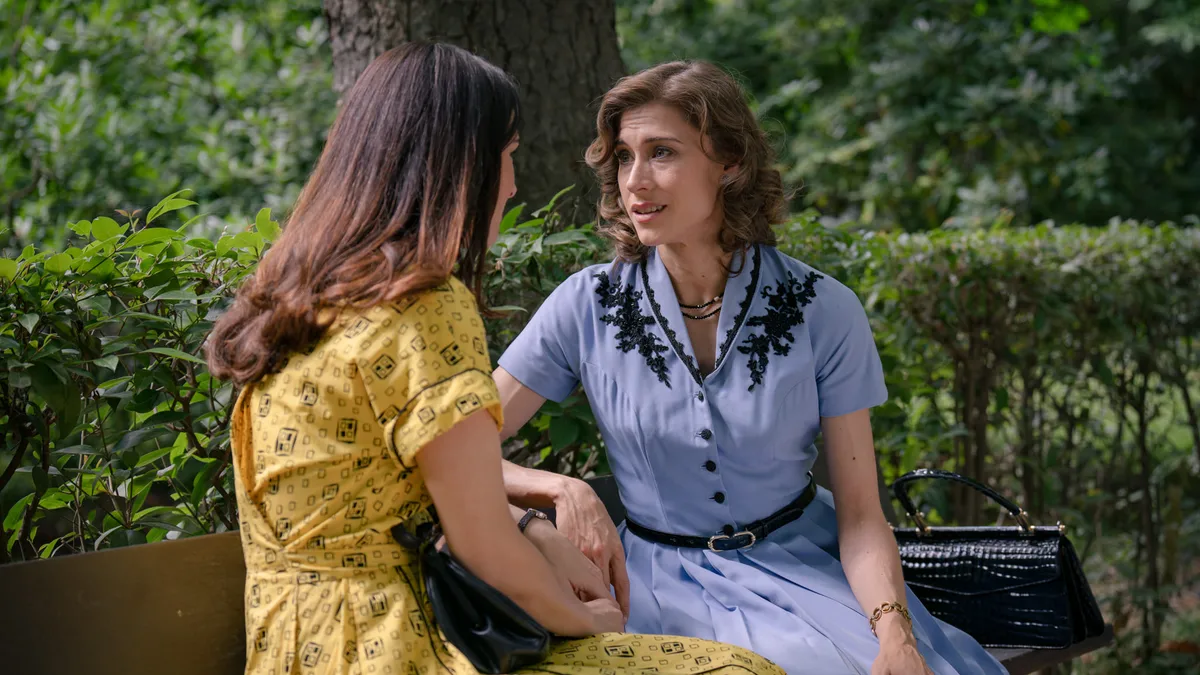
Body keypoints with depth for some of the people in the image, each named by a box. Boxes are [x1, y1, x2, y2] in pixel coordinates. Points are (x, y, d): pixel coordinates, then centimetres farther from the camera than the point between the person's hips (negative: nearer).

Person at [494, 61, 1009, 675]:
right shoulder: (587, 306, -4)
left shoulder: (822, 311, -4)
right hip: (664, 578, -1)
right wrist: (562, 489, -22)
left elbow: (860, 515, -4)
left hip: (804, 565, 2)